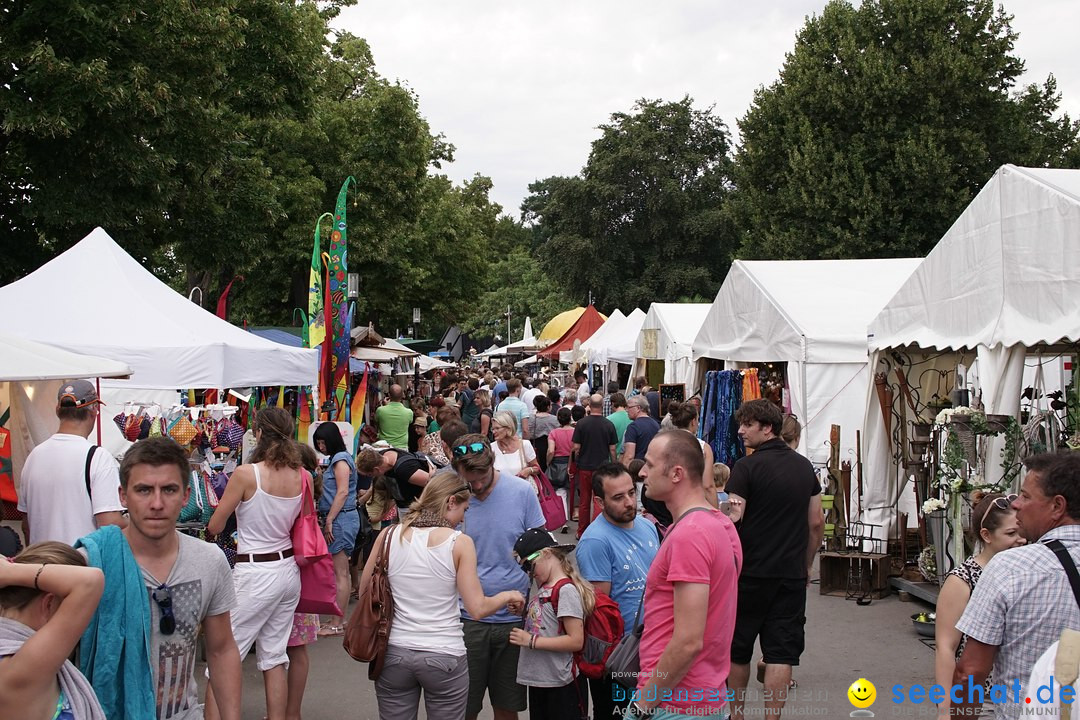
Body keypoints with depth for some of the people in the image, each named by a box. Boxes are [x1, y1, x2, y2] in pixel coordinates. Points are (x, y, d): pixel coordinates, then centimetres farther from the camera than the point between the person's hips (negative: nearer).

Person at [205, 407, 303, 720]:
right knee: (274, 656, 14)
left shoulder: (246, 473, -16)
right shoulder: (300, 476, 0)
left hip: (255, 575, -6)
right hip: (287, 570, 6)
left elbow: (214, 527, -5)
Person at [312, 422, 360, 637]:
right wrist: (327, 520, 12)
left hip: (341, 518, -10)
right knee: (341, 573, 11)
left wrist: (329, 520, -17)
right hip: (340, 519, 10)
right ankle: (338, 619, 15)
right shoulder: (337, 459, 20)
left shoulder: (340, 459, -9)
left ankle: (336, 624, -3)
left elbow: (343, 492, -17)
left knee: (340, 574, -6)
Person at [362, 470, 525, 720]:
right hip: (444, 657, -3)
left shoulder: (389, 535, -2)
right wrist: (508, 596, 8)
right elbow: (478, 609, -10)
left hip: (393, 653, 3)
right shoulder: (460, 542, -10)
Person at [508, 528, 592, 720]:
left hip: (562, 685, -9)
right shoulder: (543, 588, 10)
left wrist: (532, 641, -18)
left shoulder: (566, 589, -15)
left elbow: (576, 641, -20)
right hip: (538, 681, 9)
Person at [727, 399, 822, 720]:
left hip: (751, 573, -4)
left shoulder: (747, 466, -11)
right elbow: (817, 522, 12)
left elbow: (731, 522, -16)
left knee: (738, 649, 13)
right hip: (792, 574, 4)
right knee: (781, 652, 4)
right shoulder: (804, 466, 7)